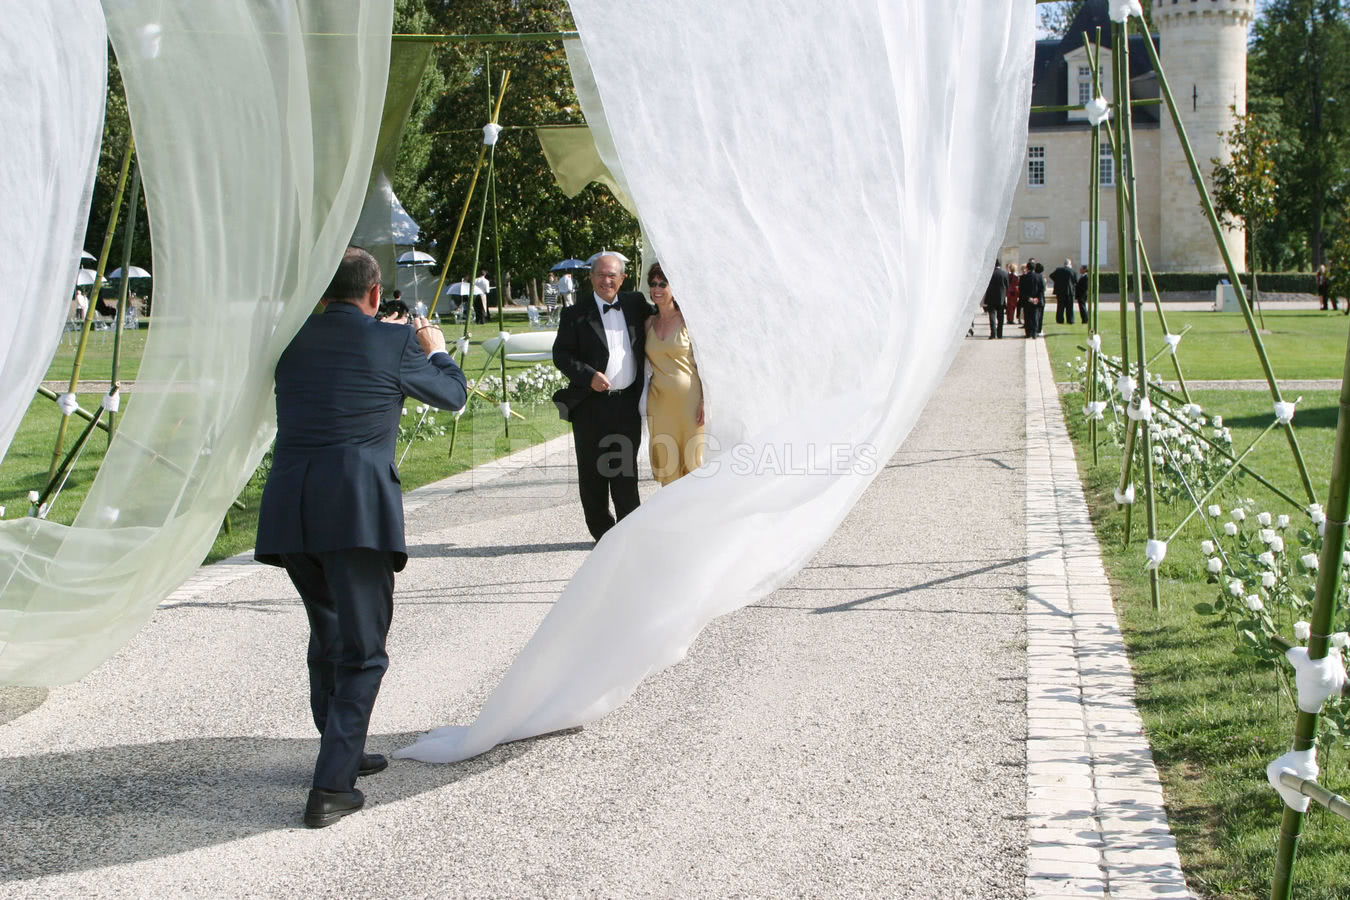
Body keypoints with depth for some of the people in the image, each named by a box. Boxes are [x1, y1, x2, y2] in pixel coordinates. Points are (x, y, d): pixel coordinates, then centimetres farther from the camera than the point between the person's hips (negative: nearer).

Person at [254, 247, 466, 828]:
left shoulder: (292, 341, 12)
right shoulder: (392, 343, 1)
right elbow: (453, 394, 17)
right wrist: (434, 349, 37)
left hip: (288, 512, 5)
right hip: (358, 510, -5)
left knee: (327, 634, 23)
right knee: (361, 651, 3)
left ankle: (343, 753, 37)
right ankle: (331, 789, -4)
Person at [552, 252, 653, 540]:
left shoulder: (635, 304, 10)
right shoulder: (576, 314, 0)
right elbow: (561, 354, -3)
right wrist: (589, 376, -16)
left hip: (627, 404, 2)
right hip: (591, 405, -2)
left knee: (626, 472, 7)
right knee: (593, 473, 4)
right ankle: (603, 533, 15)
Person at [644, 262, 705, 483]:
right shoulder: (649, 324, 10)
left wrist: (705, 402, -11)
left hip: (689, 399, -4)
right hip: (659, 401, 5)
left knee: (694, 462, -1)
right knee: (667, 465, 6)